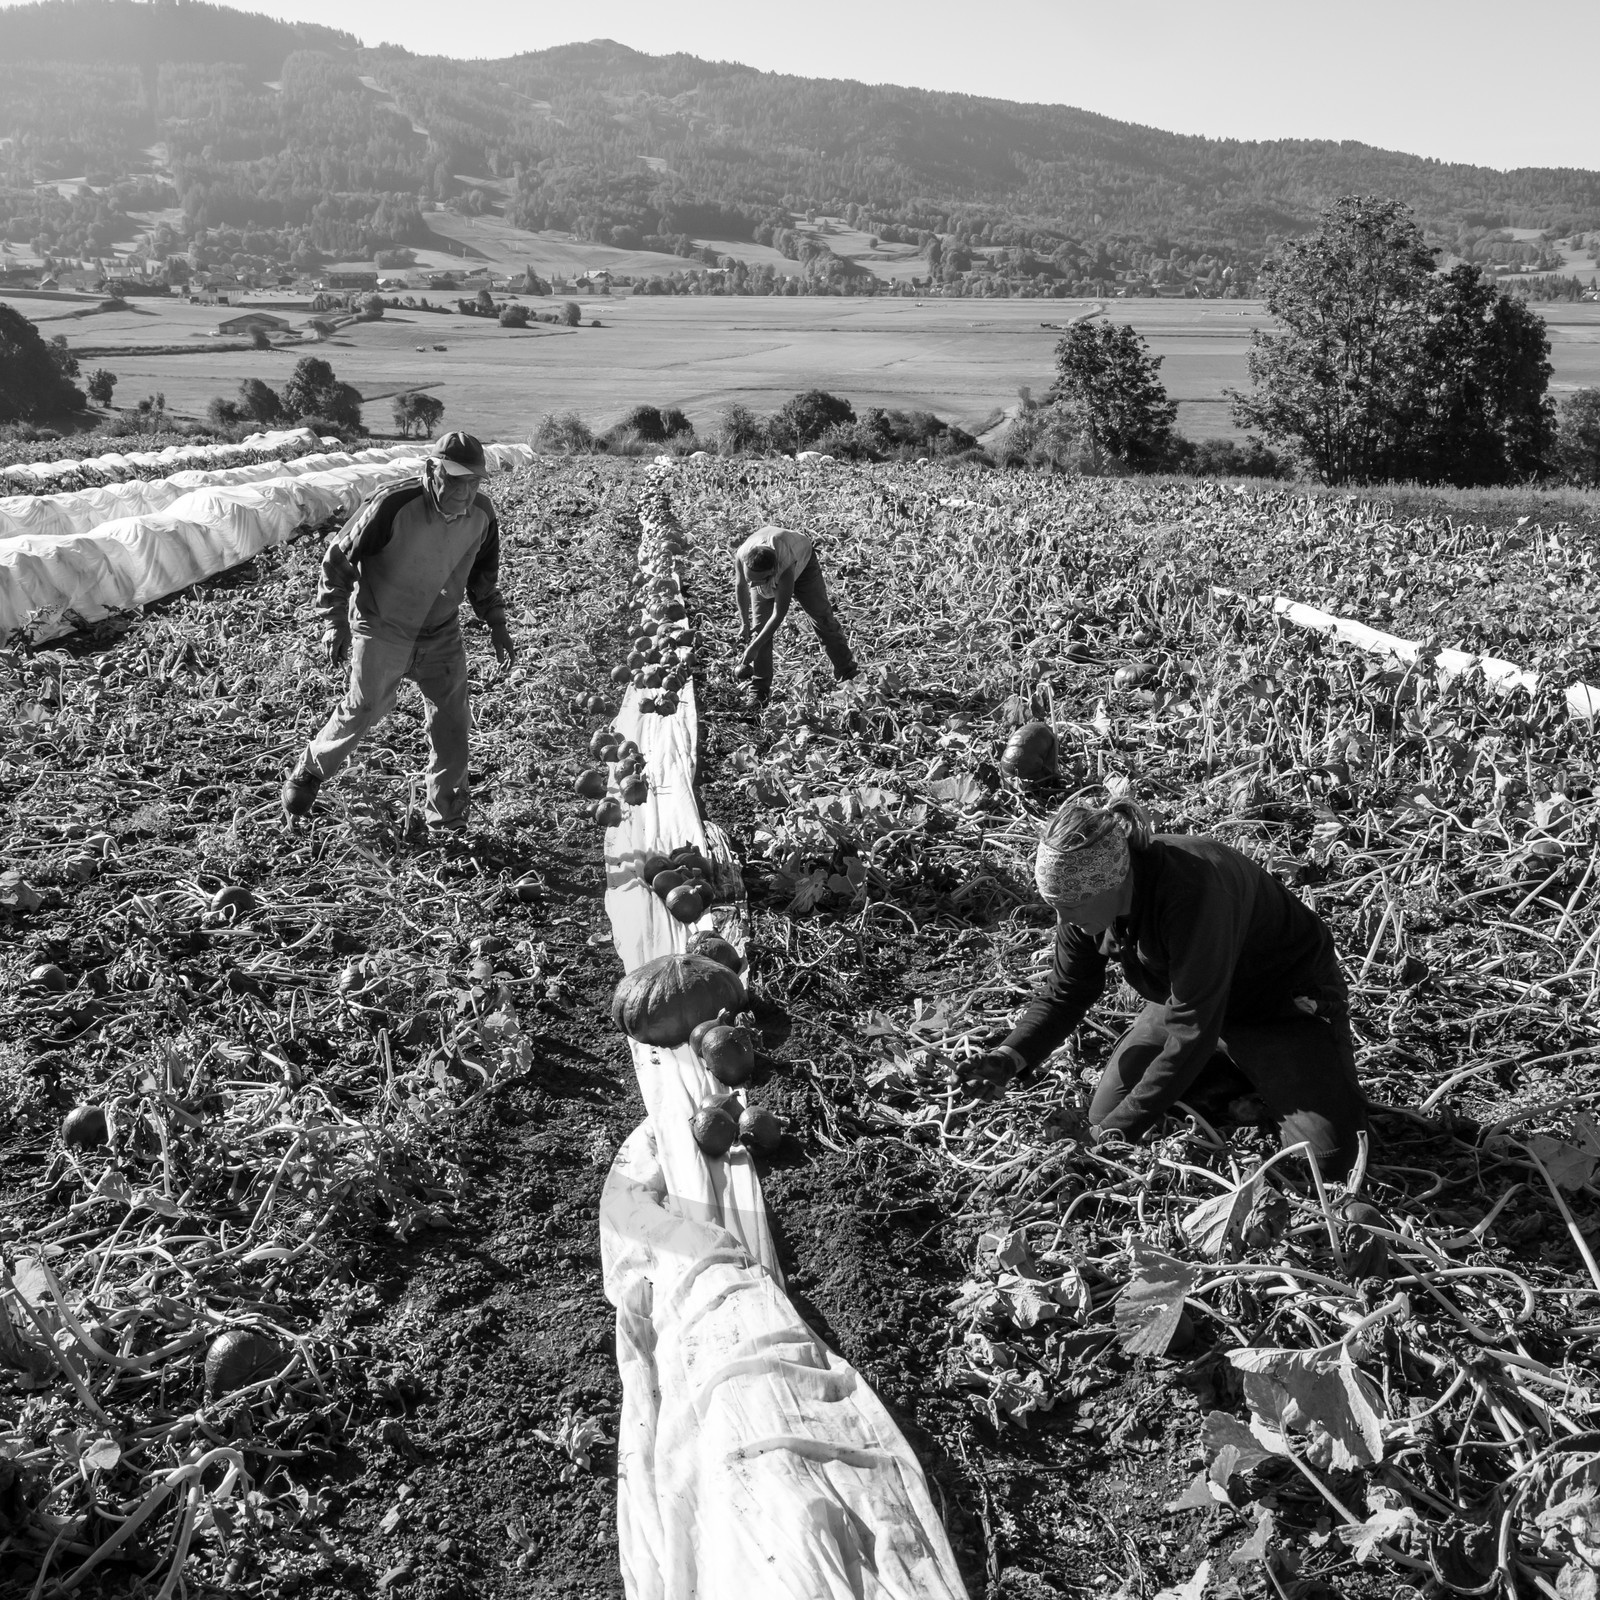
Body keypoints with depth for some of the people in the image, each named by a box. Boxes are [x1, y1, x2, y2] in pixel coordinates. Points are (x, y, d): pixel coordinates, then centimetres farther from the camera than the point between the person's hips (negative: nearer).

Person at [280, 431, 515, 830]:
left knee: (451, 722, 2)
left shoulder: (482, 513, -8)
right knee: (365, 708, -4)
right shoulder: (393, 505, -24)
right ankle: (308, 774, 23)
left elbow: (483, 573, 12)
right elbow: (338, 557, -13)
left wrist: (496, 624, 6)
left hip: (442, 633, 4)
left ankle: (448, 819, 15)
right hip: (381, 629, -4)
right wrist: (336, 622, -13)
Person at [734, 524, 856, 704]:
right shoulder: (741, 556, -41)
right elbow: (741, 585, -17)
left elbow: (779, 615, -40)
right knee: (759, 625, -8)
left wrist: (753, 648, -36)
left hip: (802, 560, -2)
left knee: (821, 616, 1)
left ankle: (847, 672, 16)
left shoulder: (786, 568, -49)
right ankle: (759, 689, 0)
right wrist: (745, 625, -10)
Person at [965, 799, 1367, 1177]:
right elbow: (1065, 993, -3)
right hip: (1189, 997, 7)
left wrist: (1120, 1128, -31)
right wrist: (1011, 1056, -21)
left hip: (1287, 1001, -6)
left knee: (1327, 1156, -20)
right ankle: (1246, 1079, 12)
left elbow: (1193, 1031, -37)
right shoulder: (1086, 899, -17)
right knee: (1104, 1115, -1)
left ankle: (1274, 1091, 11)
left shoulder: (1193, 895, -41)